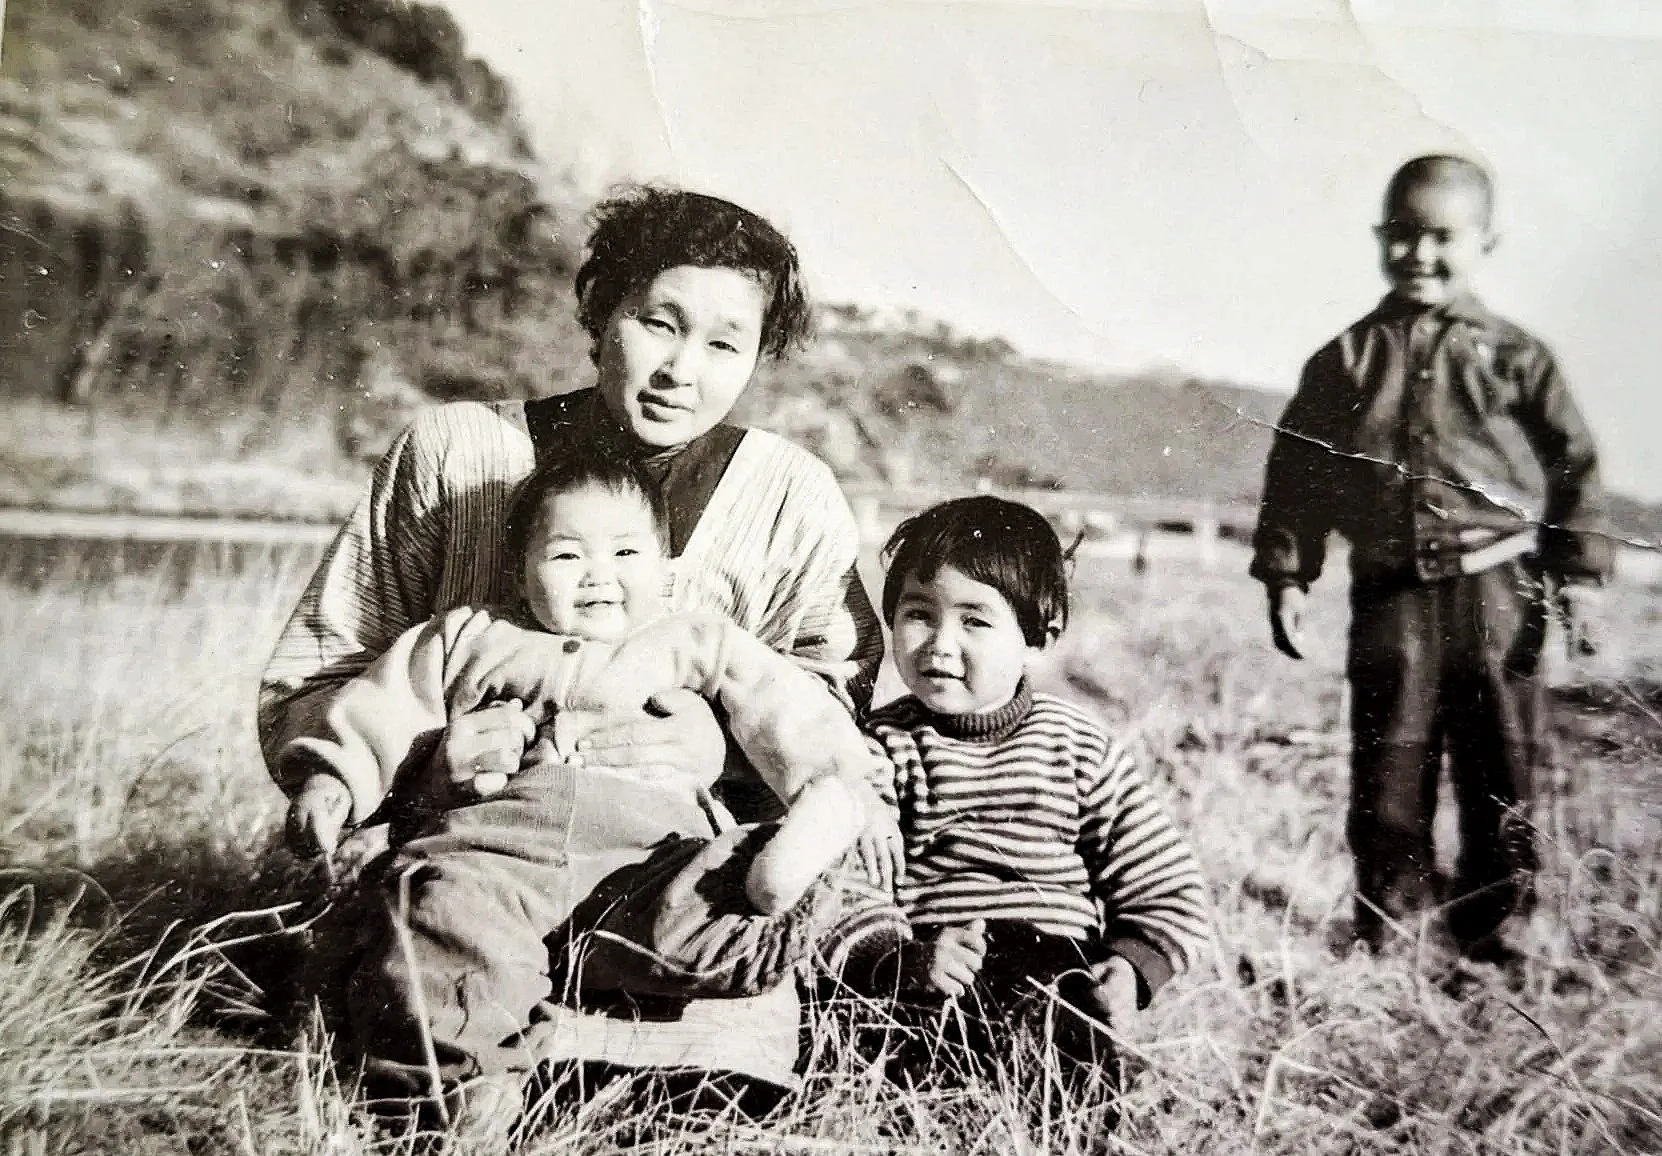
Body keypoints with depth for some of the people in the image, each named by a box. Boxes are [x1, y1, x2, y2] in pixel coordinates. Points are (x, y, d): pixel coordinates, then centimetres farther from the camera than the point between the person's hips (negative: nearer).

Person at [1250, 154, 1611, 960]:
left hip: (1497, 589, 0)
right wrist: (1285, 575, 1)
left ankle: (1488, 931, 22)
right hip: (1391, 592, 0)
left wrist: (1579, 570, 0)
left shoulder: (1513, 356, 4)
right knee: (1387, 767, 5)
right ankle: (1381, 930, 19)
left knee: (1501, 766, 7)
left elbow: (1574, 462, 6)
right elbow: (1296, 473, 6)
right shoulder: (1346, 360, 6)